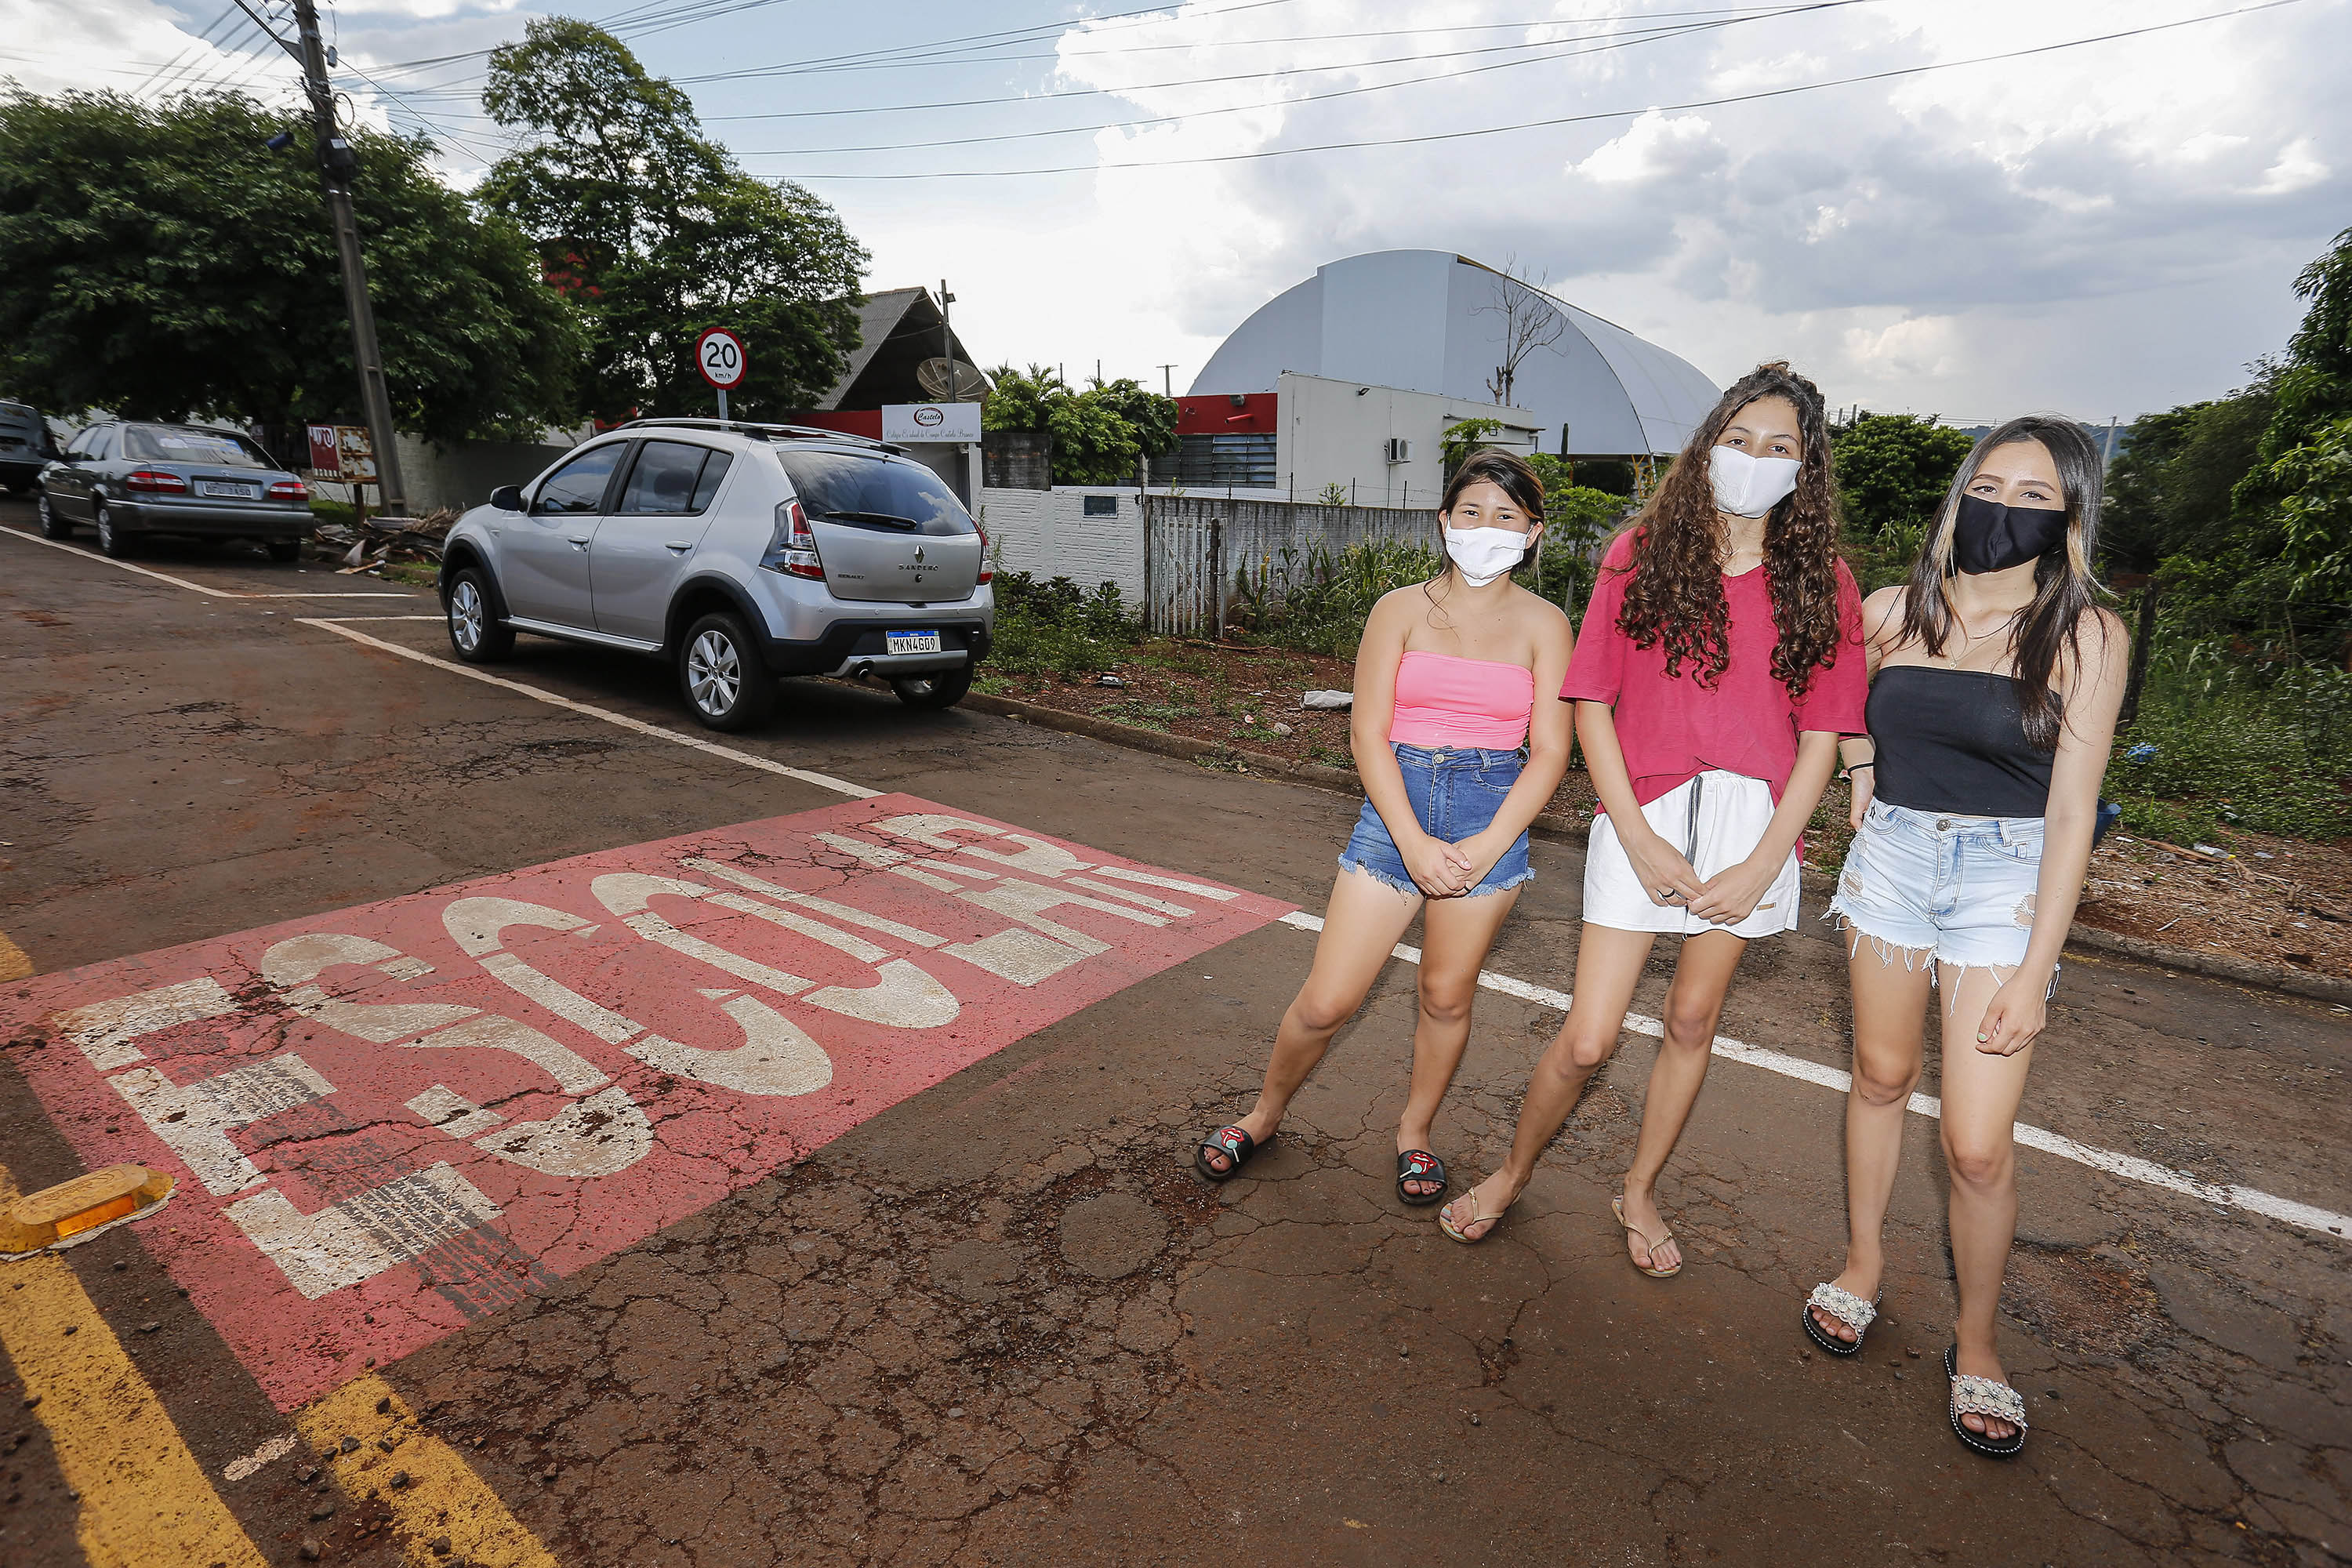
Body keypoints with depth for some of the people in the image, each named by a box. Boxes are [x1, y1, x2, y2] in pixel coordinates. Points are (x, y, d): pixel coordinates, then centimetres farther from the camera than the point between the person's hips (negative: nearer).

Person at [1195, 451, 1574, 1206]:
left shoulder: (1543, 625, 3)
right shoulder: (1401, 611, 2)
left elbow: (1549, 752, 0)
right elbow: (1369, 734, -4)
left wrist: (1490, 845, -11)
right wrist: (1413, 841, -14)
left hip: (1493, 812, 1)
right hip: (1396, 805, 0)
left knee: (1447, 995, 11)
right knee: (1326, 1000, 0)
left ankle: (1414, 1129, 36)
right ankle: (1265, 1114, 27)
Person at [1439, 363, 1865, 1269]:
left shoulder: (1821, 583, 5)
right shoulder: (1642, 553, 1)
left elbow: (1822, 735, 3)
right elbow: (1593, 703, -2)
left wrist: (1765, 863, -7)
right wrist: (1637, 838, -9)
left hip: (1754, 819, 2)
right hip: (1644, 815, -2)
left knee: (1692, 1022, 13)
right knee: (1588, 1040, -2)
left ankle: (1639, 1192, 36)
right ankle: (1513, 1173, 25)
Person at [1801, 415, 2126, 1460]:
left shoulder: (2084, 634, -7)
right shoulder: (1893, 611, 0)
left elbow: (2071, 810, -9)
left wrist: (2035, 972, -12)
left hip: (2007, 879, -2)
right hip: (1891, 855, 3)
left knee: (1977, 1145, -3)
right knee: (1881, 1074, 16)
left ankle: (1976, 1344, 21)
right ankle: (1863, 1264, 37)